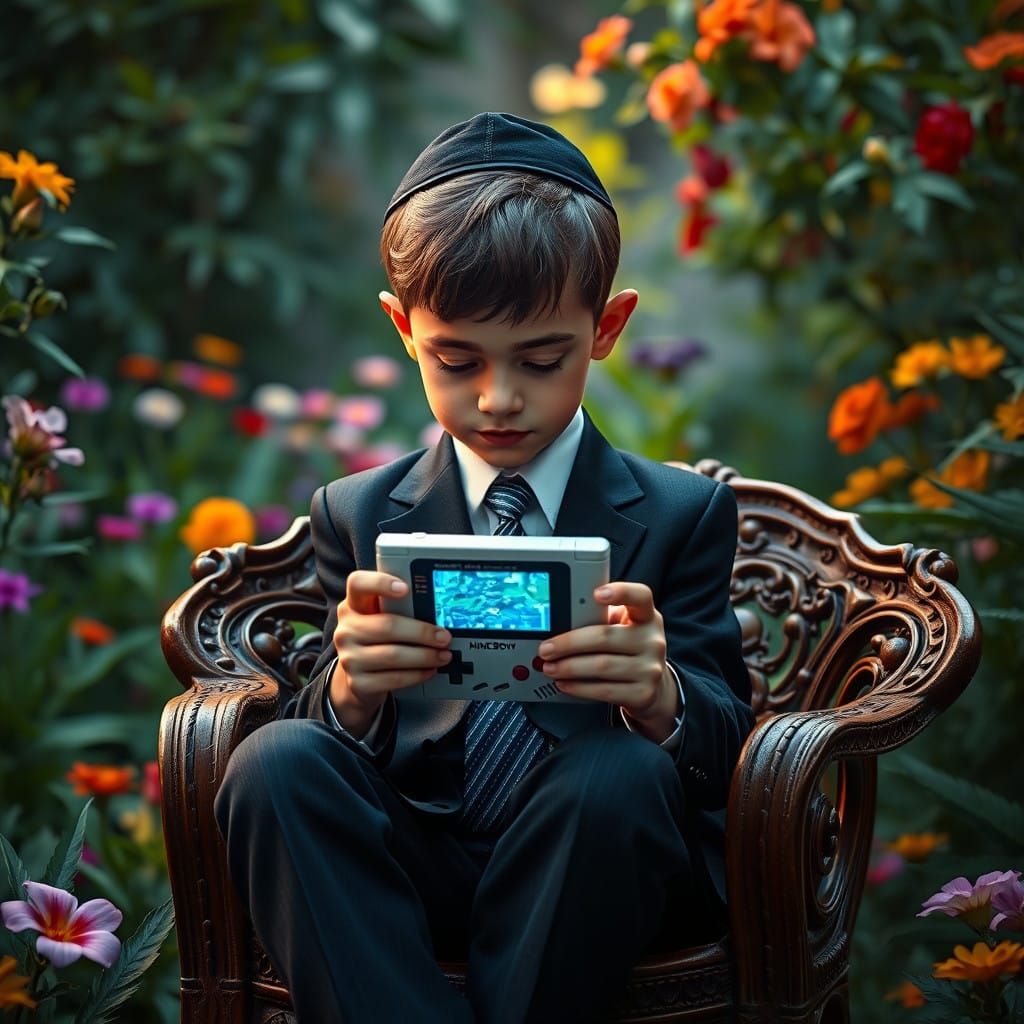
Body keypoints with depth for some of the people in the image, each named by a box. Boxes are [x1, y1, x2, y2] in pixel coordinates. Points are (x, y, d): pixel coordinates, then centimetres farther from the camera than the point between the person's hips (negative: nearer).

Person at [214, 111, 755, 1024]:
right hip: (415, 872, 1)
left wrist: (661, 699, -26)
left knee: (623, 771, -33)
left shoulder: (683, 514, 7)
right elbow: (324, 747, 5)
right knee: (275, 760, -26)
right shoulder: (356, 516, 11)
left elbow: (727, 737, 0)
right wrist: (351, 693, -21)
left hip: (589, 872, -1)